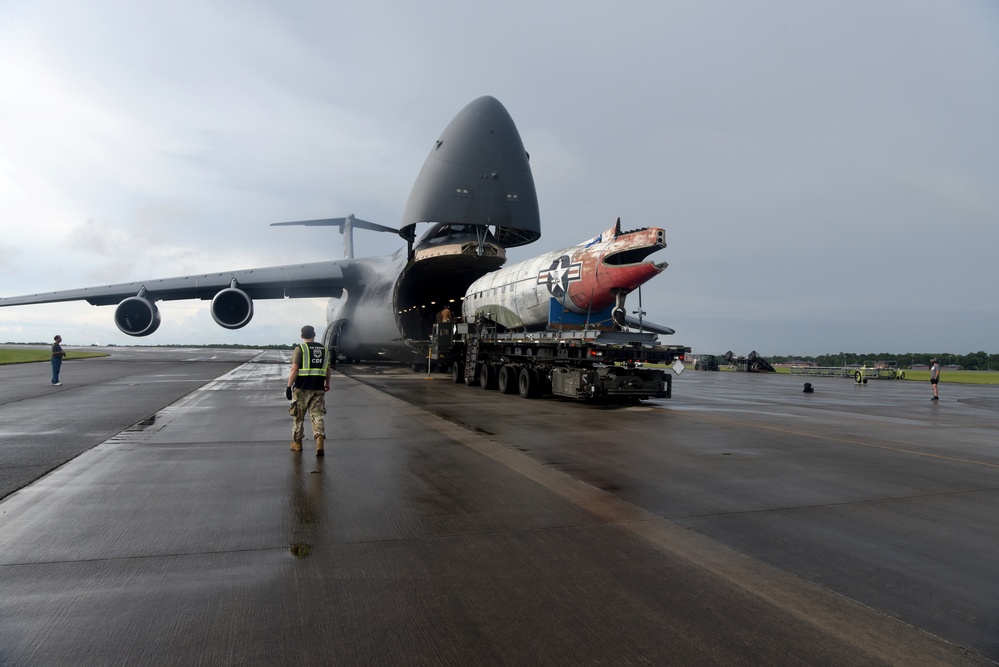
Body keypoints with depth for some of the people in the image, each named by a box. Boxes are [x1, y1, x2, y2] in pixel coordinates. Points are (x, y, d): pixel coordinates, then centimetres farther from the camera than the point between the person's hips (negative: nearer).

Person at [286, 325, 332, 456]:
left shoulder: (300, 348, -5)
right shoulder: (324, 348, 9)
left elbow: (294, 369, -12)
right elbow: (328, 369, 14)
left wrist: (289, 386, -8)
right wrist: (327, 383, 27)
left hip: (302, 388, -3)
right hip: (318, 388, 3)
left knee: (298, 416, 12)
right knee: (317, 415, 3)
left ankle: (297, 442, 24)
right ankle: (320, 441, -15)